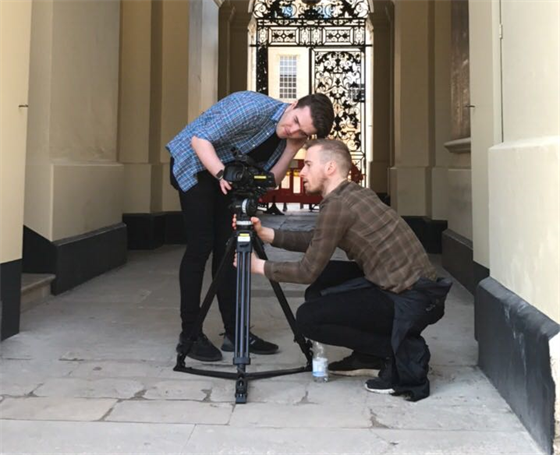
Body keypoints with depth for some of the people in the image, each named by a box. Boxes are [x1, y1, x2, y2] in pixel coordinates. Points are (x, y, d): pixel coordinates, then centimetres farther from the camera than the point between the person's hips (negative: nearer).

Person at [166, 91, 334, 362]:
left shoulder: (289, 137, -7)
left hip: (228, 175, 7)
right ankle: (189, 335, -4)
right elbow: (200, 139, -27)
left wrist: (292, 149, -23)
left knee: (227, 249, 3)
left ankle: (234, 331, 8)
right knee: (201, 246, -12)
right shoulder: (254, 108, -28)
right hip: (195, 165, -7)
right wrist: (222, 173, -41)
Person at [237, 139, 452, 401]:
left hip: (412, 300, -9)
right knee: (321, 283, 16)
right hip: (411, 287, 9)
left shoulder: (337, 205, -16)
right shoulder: (353, 194, 10)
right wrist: (266, 234, 9)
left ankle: (403, 355, -1)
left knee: (308, 318, -7)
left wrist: (260, 267, 3)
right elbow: (315, 241, 17)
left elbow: (308, 271, -11)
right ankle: (370, 357, 19)